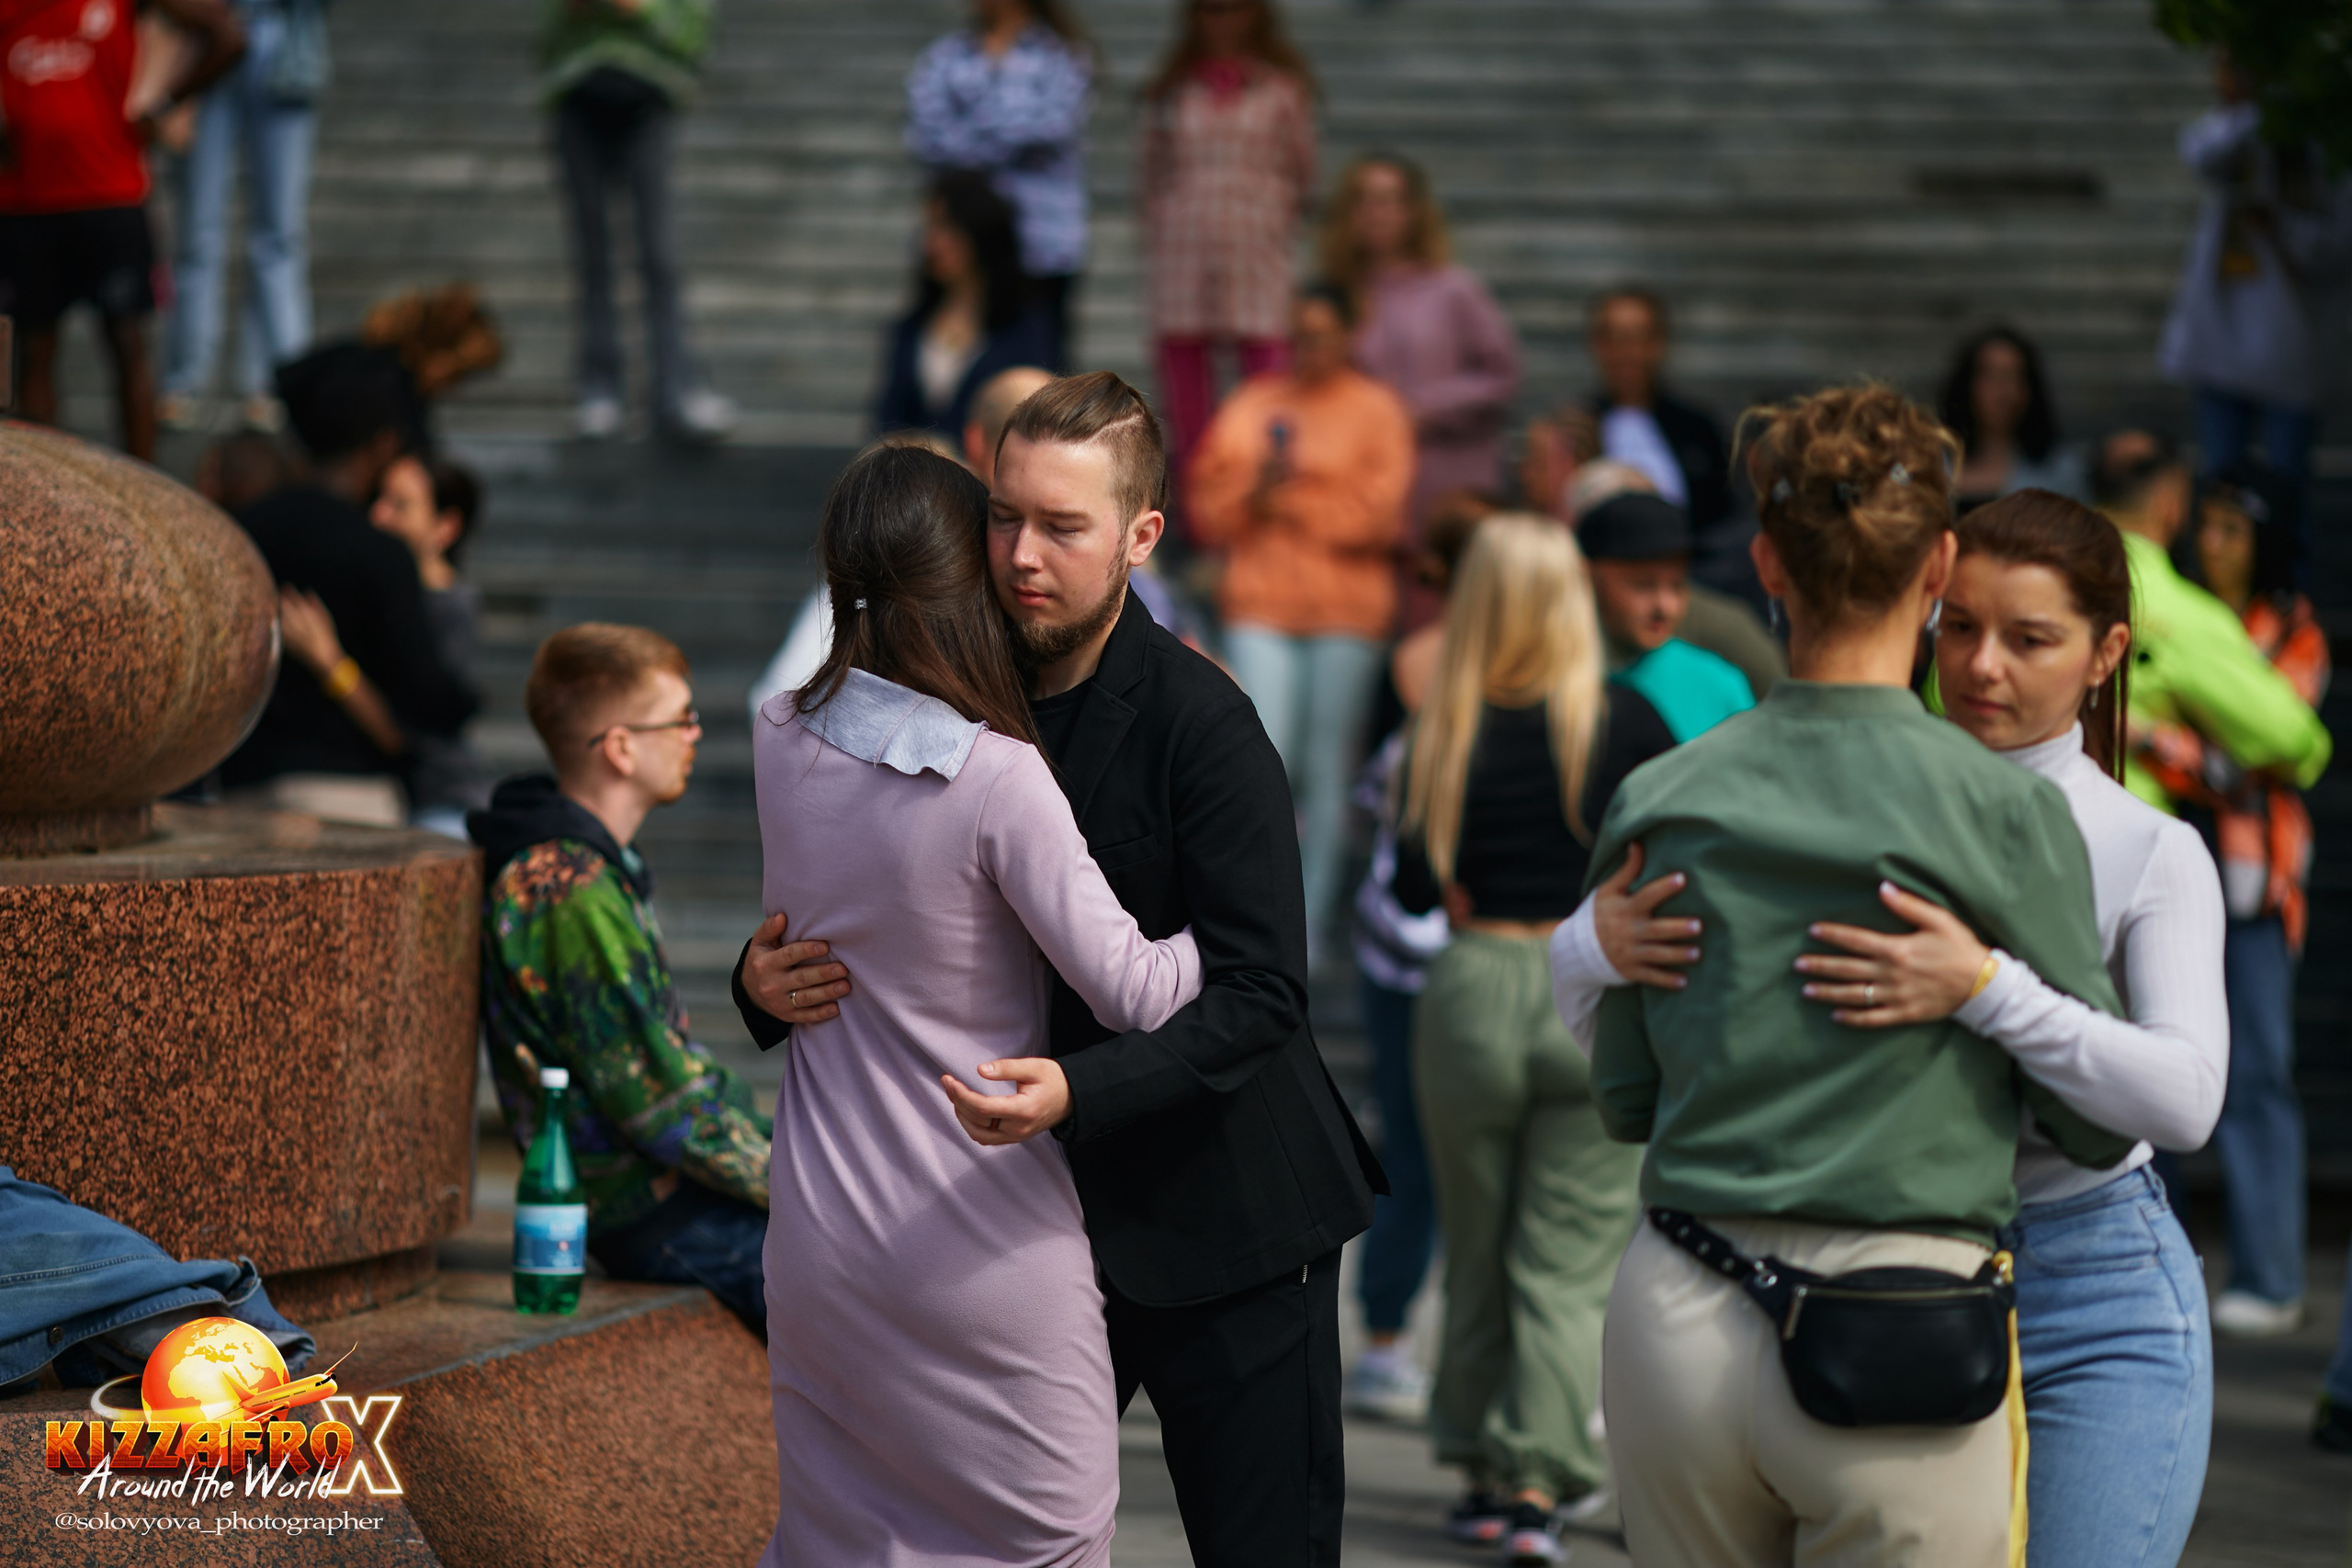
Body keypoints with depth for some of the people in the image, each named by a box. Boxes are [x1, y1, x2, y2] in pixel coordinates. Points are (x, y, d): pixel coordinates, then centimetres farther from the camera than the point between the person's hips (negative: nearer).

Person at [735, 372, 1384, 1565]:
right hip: (1043, 1214, 5)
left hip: (1221, 1220, -5)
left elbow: (1257, 994, -22)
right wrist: (767, 985, -13)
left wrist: (1079, 1090, -37)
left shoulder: (1200, 724, -17)